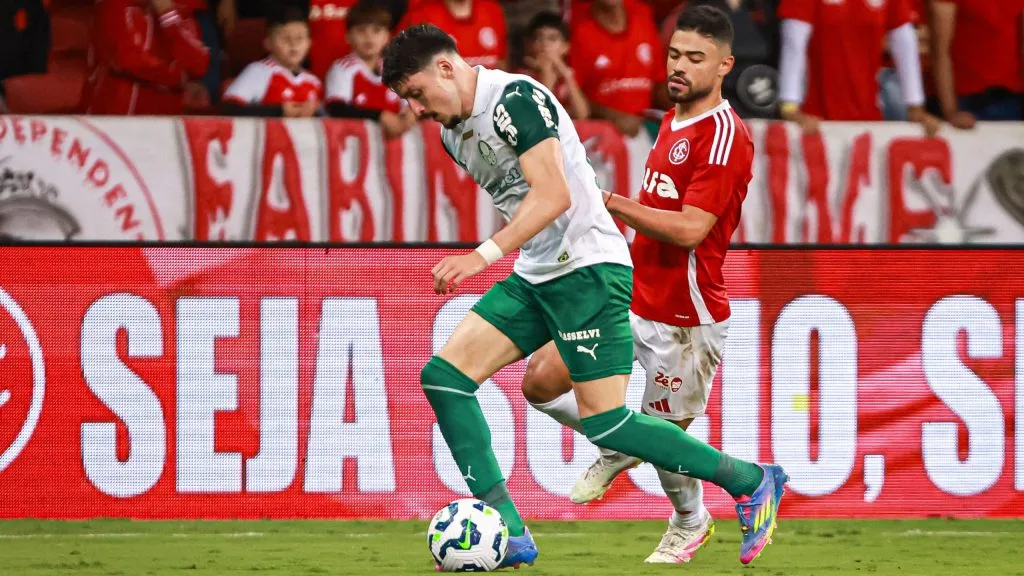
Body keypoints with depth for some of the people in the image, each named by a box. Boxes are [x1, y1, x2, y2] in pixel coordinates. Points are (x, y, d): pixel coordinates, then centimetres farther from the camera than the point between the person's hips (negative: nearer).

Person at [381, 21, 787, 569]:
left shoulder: (515, 98, -16)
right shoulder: (452, 131, 13)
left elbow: (554, 195, -25)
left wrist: (483, 255, -31)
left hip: (588, 267, -10)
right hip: (533, 277, 10)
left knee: (603, 421, -12)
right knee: (443, 376, -4)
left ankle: (753, 481, 4)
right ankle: (508, 536, -7)